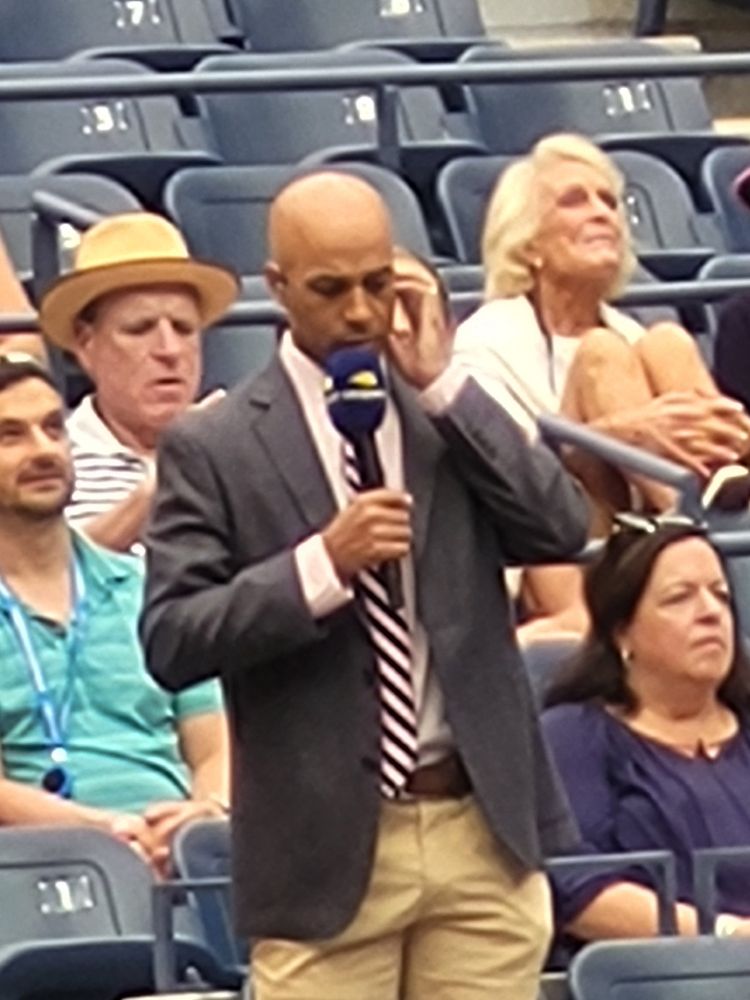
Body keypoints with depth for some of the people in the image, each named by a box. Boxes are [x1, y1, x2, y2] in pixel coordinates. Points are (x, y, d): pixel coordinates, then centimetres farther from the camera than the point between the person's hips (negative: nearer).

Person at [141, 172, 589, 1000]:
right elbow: (170, 642, -7)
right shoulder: (212, 449, -1)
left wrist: (443, 386, -5)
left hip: (482, 833, 3)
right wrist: (322, 564, -20)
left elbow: (563, 530, -2)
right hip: (325, 850, -3)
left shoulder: (453, 412, 11)